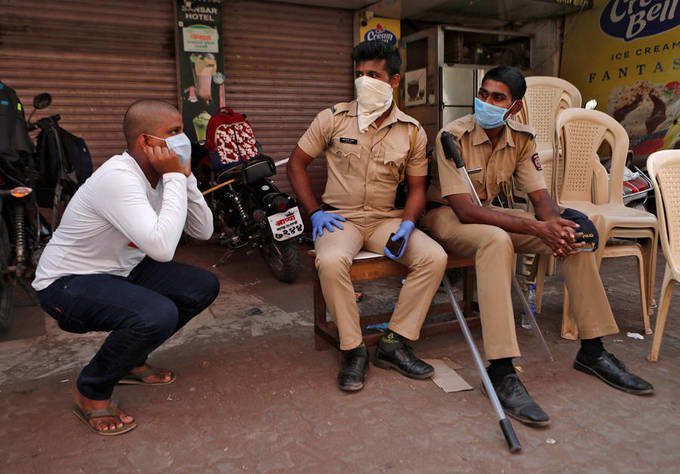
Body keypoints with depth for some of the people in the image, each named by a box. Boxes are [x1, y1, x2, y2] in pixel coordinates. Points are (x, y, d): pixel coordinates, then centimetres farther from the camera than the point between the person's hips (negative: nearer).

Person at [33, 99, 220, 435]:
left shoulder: (159, 175, -1)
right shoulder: (118, 178, -29)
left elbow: (203, 231, 1)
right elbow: (162, 247, -40)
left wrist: (185, 177, -11)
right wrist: (174, 178, -29)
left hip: (120, 273, 9)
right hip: (66, 283, -9)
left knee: (204, 287, 0)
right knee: (159, 315, -33)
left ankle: (130, 360, 16)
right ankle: (91, 391, -3)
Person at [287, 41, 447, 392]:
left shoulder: (412, 132, 6)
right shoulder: (333, 118, 1)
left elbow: (417, 188, 9)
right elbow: (296, 163, 6)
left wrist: (407, 224, -11)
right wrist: (315, 212, -5)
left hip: (387, 219, 3)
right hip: (339, 218, -2)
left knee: (434, 257, -21)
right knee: (331, 262, -34)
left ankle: (394, 343, -8)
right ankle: (353, 350, -14)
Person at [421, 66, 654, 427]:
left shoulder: (521, 139, 0)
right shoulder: (453, 136, -19)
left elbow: (540, 195, 0)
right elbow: (464, 210, -27)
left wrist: (555, 223, -26)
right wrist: (535, 227, -33)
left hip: (488, 213, 6)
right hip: (445, 216, -6)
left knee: (573, 234, -8)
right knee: (497, 241, -39)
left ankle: (592, 352, 1)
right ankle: (500, 371, -39)